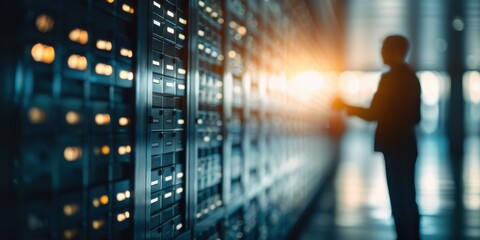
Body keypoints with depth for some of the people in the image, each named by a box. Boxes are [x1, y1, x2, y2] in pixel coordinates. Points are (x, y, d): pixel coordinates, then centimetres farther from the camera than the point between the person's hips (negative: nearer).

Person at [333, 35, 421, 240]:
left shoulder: (389, 78, -15)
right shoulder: (411, 77, 13)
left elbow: (373, 114, -15)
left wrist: (346, 107, -5)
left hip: (394, 146, -9)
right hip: (406, 144, 9)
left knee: (399, 197, -4)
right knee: (406, 197, 14)